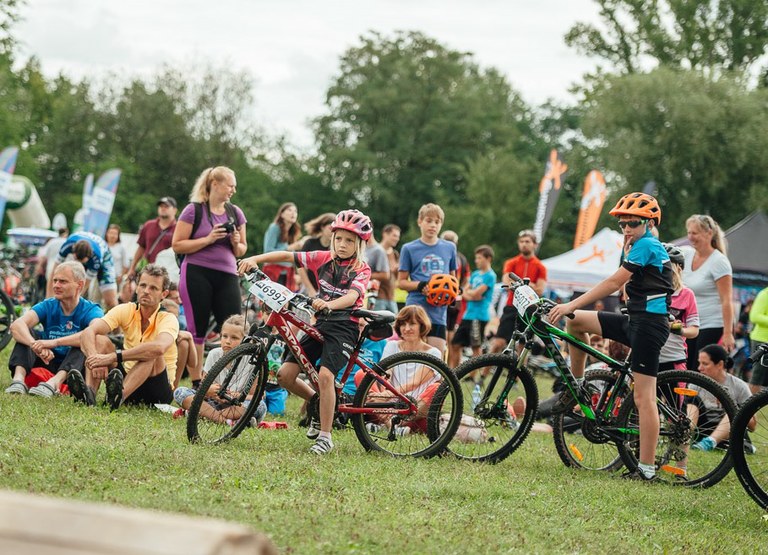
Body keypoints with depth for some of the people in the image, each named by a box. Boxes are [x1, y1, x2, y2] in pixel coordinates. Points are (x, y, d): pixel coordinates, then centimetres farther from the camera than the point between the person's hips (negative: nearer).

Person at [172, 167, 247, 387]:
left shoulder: (235, 213, 13)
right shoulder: (194, 210, -1)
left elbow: (241, 250, 20)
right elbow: (177, 245, -5)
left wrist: (236, 243, -3)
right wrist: (208, 239, -14)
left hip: (227, 276, 4)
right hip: (197, 275, -4)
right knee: (197, 331, 0)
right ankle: (196, 383, 6)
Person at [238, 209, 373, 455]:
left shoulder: (361, 269, -4)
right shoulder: (323, 259, 8)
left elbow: (352, 296, -23)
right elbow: (287, 256, 5)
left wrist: (329, 304, -43)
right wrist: (255, 259, -9)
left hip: (344, 327, -5)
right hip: (320, 324, 5)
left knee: (325, 375, -26)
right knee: (285, 374, -5)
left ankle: (325, 437, -15)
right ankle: (318, 403, 23)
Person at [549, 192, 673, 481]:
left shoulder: (646, 245, -11)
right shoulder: (648, 247, 20)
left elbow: (614, 283, -17)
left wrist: (570, 305, -17)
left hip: (648, 324, -10)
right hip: (635, 320, 10)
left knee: (643, 397, -11)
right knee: (577, 322, 7)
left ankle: (647, 468, -10)